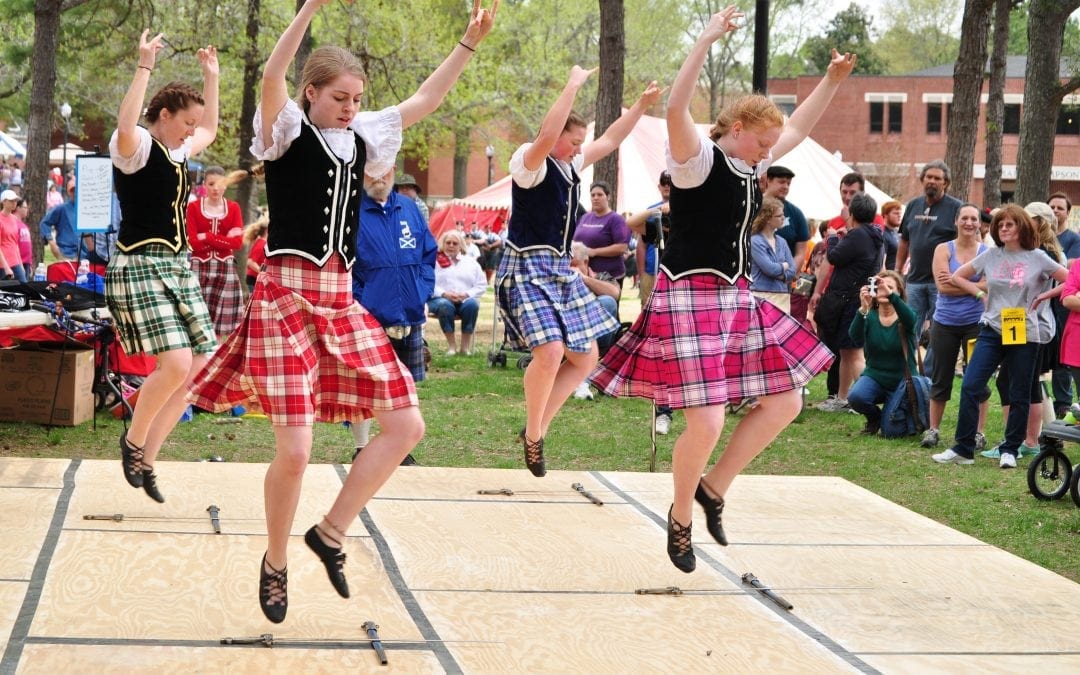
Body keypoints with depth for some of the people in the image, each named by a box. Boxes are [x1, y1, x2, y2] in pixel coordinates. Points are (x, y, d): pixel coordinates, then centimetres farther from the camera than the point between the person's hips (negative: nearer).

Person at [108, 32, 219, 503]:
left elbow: (211, 130, 37)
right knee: (176, 363, -22)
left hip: (178, 267, 9)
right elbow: (125, 125, -32)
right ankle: (132, 441, 2)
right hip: (140, 266, -9)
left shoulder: (178, 151, 17)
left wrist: (211, 76, 30)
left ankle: (146, 460, 10)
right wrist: (145, 67, -31)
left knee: (201, 366, 1)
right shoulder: (136, 146, -8)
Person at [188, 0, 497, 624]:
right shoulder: (287, 130, -4)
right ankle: (276, 562, 13)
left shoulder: (363, 138, 13)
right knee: (295, 449, -11)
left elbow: (426, 100, 19)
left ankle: (332, 531, 13)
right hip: (286, 297, -7)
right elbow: (271, 77, -24)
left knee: (407, 425, 0)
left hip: (341, 299, 7)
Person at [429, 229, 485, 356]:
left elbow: (482, 286, 11)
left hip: (465, 299, 2)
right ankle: (451, 345, -29)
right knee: (444, 306, -38)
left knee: (472, 304, -33)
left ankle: (465, 346, -28)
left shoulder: (470, 262, 20)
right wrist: (444, 294, -17)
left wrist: (466, 294, -8)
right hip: (441, 299, -2)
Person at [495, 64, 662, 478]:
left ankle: (539, 428, 16)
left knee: (584, 358, 7)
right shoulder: (529, 162, -11)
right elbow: (546, 136, -32)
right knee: (550, 352, -23)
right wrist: (573, 86, -31)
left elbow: (609, 141, 27)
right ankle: (532, 435, -3)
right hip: (528, 268, -9)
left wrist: (642, 106, 22)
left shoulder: (572, 164, 13)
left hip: (561, 269, 9)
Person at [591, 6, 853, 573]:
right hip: (690, 297, -9)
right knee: (706, 422, -15)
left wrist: (832, 81, 24)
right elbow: (676, 110, -31)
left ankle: (713, 487, 20)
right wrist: (707, 40, -34)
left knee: (785, 401, 8)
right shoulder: (698, 159, -12)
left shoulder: (752, 165, 11)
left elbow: (797, 128, 29)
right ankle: (680, 519, 9)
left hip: (736, 298, 9)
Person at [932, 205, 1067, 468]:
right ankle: (963, 449, -2)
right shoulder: (991, 256, 4)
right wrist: (981, 294, 4)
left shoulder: (1037, 259, -2)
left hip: (1024, 335, -2)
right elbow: (957, 276, 14)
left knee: (1019, 395, 5)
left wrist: (1043, 296, -6)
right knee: (970, 387, -7)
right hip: (992, 331, 2)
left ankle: (1010, 450, 17)